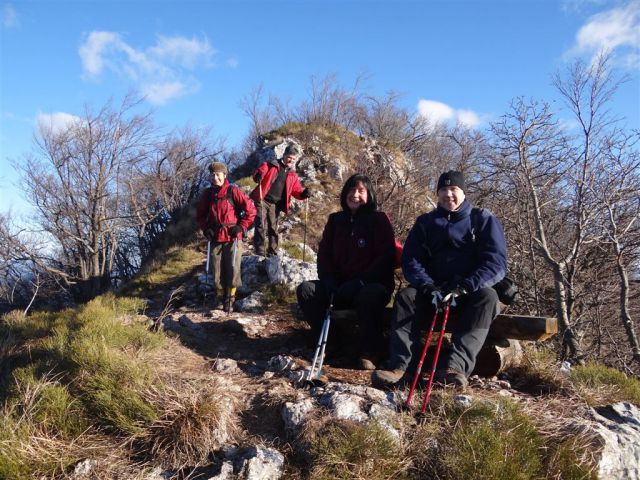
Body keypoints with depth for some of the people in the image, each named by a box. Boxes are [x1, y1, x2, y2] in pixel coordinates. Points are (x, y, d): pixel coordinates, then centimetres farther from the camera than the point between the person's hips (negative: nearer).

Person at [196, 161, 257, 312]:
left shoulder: (233, 191, -5)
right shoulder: (207, 193, 7)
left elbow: (250, 209, -5)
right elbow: (200, 214, 20)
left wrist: (241, 226, -8)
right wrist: (205, 228, 5)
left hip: (233, 238, -3)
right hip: (215, 238, 3)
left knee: (232, 268, -3)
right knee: (217, 270, 5)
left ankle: (230, 297, 10)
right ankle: (219, 296, 22)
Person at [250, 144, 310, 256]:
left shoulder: (293, 175, 13)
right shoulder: (271, 165, 1)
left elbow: (296, 190, 12)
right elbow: (260, 171, -5)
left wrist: (303, 194, -10)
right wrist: (258, 175, -30)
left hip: (276, 205, 4)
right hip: (263, 201, -4)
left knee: (273, 228, 12)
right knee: (261, 226, -8)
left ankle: (272, 251, 20)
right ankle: (259, 250, -2)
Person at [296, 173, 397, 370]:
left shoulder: (378, 220, -1)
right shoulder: (335, 220, 12)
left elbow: (386, 258, -9)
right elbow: (324, 253, 11)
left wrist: (360, 282, -18)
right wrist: (329, 280, -7)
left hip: (371, 284, -4)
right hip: (339, 286, 5)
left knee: (371, 295, -38)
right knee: (305, 289, -18)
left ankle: (368, 353, -20)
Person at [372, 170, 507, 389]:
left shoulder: (484, 220, 3)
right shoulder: (425, 223, 11)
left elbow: (497, 262, -9)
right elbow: (411, 260, 0)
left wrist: (465, 287, -25)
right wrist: (428, 286, -21)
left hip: (472, 292, -2)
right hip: (434, 290, 2)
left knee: (487, 297, -33)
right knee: (406, 295, -25)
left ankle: (455, 366, -46)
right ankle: (402, 367, -40)